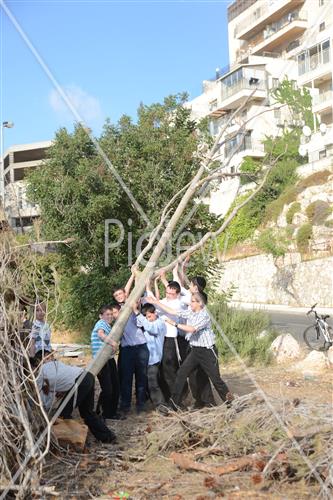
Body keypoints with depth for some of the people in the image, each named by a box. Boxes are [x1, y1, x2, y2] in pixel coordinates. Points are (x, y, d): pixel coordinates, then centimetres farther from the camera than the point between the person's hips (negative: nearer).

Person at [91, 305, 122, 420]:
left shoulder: (108, 325, 20)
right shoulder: (101, 323, -10)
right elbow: (100, 333, -32)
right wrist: (111, 341, -45)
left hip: (109, 359, 10)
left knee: (115, 386, 12)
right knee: (107, 389, -8)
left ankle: (112, 412, 24)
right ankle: (98, 413, 6)